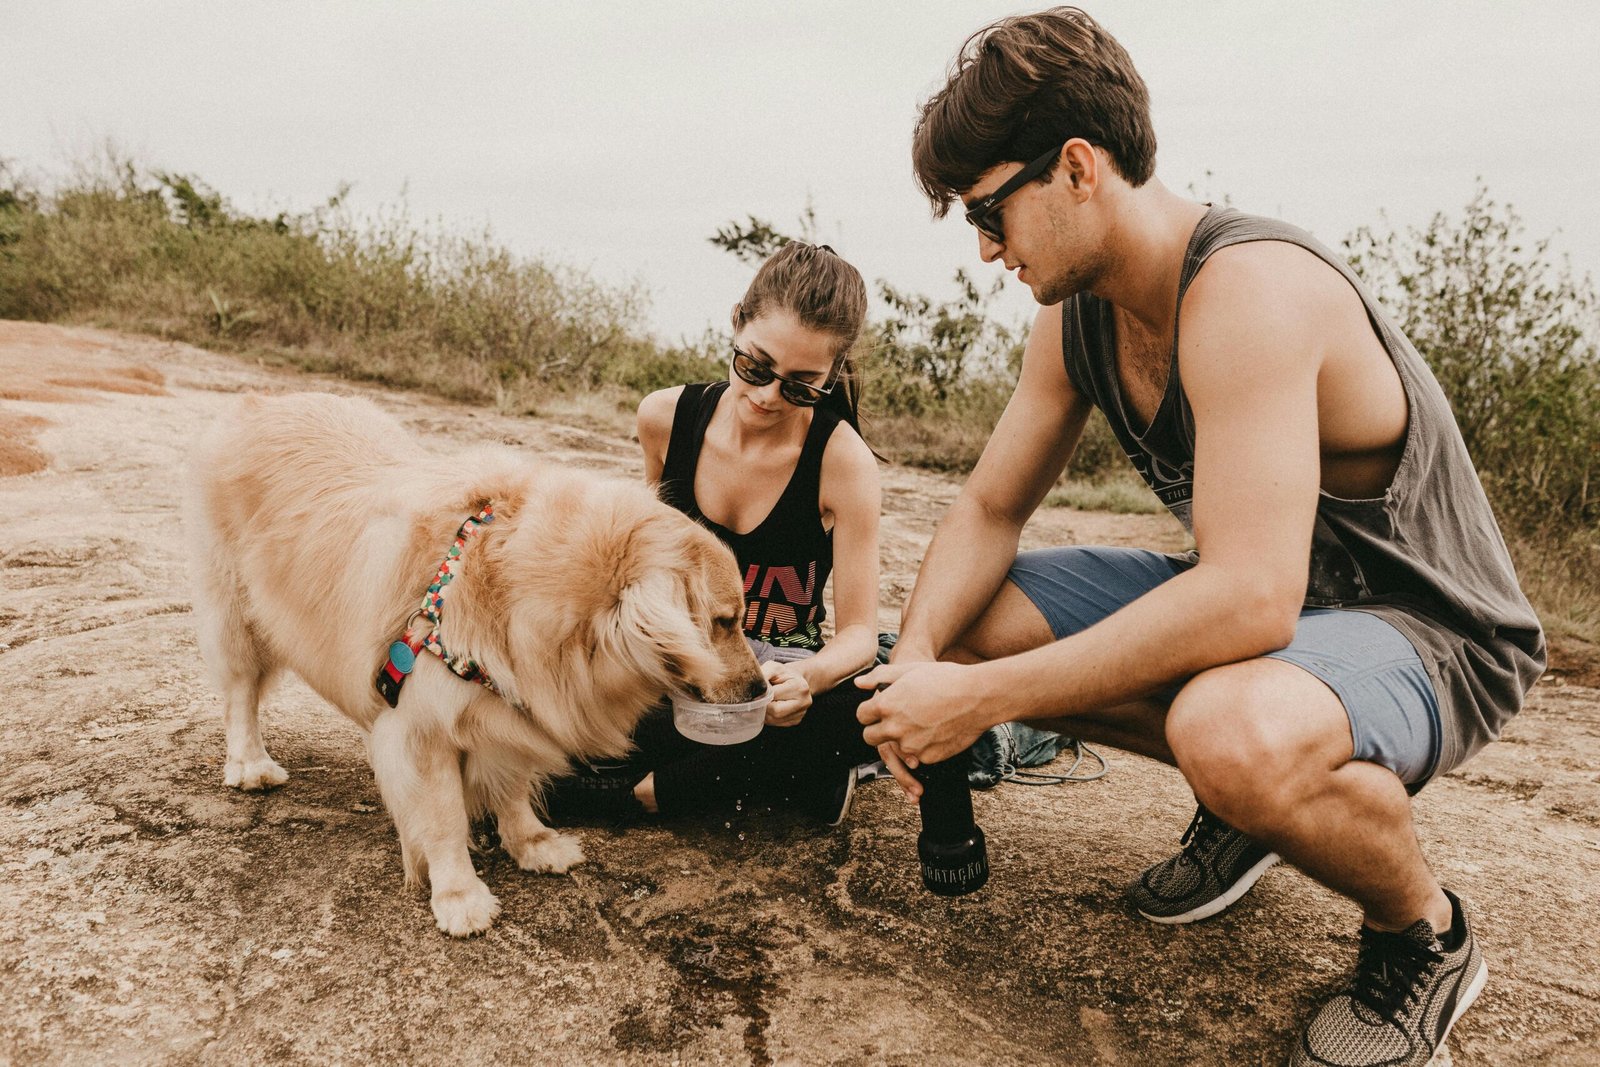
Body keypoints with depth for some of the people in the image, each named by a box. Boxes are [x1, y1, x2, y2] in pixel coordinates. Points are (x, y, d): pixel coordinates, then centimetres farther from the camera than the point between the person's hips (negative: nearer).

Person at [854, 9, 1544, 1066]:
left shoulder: (1249, 290, -30)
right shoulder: (1079, 316, -2)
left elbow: (1249, 599, -38)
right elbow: (989, 510, 3)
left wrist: (980, 697, -34)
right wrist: (918, 660, -16)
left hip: (1429, 631, -8)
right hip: (1263, 594, 8)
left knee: (1233, 735, -41)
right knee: (967, 621, -1)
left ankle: (1427, 934, -5)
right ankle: (1249, 799, 14)